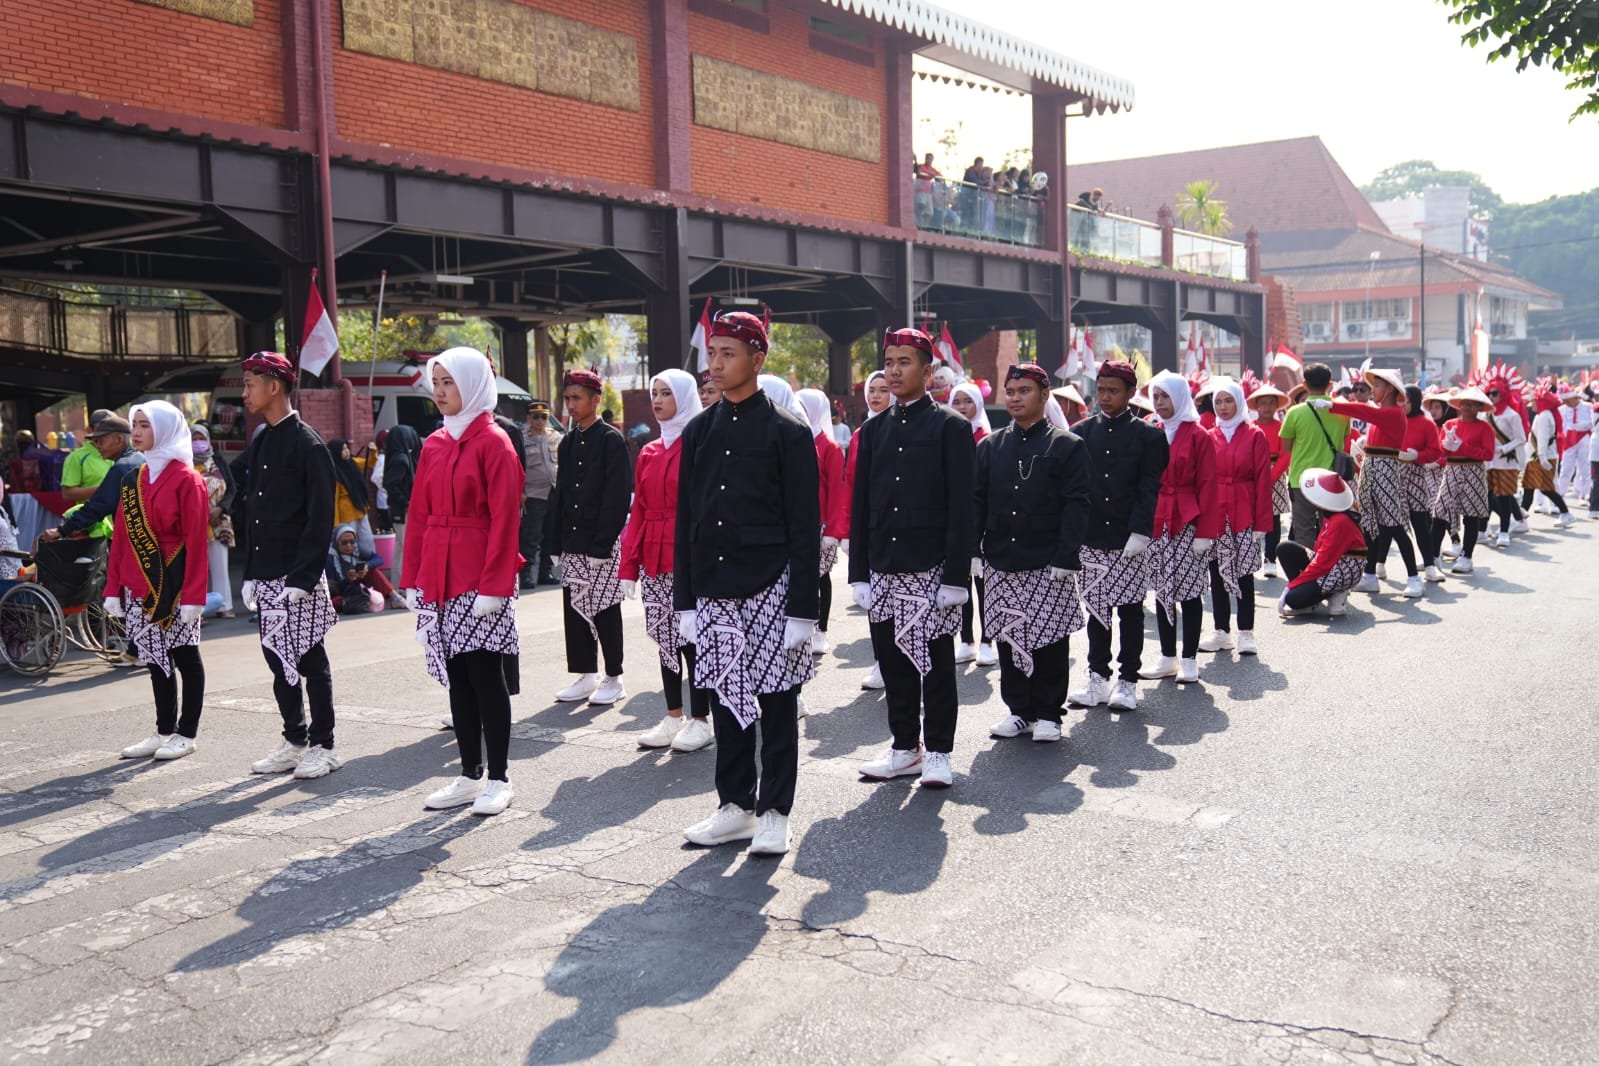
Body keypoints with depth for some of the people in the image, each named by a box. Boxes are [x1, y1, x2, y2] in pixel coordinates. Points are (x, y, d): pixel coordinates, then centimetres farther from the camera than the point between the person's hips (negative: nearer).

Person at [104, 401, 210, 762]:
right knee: (155, 658, 12)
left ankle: (186, 734, 12)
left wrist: (193, 595, -17)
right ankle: (164, 731, 21)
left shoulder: (186, 479, -9)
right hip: (139, 588, 6)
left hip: (173, 584, -6)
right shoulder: (134, 479, 11)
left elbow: (196, 540, -13)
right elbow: (121, 537, 10)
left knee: (184, 656, 4)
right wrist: (114, 588, 5)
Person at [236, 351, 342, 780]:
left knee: (310, 661, 0)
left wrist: (302, 578, -18)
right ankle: (294, 741, 23)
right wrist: (251, 574, 13)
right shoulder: (258, 445, 14)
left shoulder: (307, 443, -10)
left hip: (299, 576, -8)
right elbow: (251, 514, 18)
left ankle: (322, 746, 9)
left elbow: (320, 517, -14)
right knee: (277, 659, 12)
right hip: (266, 576, 8)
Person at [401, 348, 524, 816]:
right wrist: (413, 578, 7)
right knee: (457, 678, 11)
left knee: (486, 677, -1)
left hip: (480, 580, -6)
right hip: (439, 581, 7)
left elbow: (504, 519, -13)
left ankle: (498, 779, 9)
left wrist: (493, 585, -17)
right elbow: (418, 516, 13)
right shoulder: (434, 445, 11)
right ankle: (470, 775, 20)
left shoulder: (494, 443, -8)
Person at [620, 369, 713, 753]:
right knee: (664, 638, 11)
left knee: (691, 637, -1)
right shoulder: (649, 452, 12)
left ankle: (701, 720, 11)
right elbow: (639, 511, 11)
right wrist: (629, 565, 6)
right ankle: (673, 718, 21)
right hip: (654, 561, 6)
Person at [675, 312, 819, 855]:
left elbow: (805, 527, -6)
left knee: (776, 701, 3)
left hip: (770, 588, -5)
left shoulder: (788, 432, -3)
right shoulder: (699, 432, 11)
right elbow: (685, 521, 13)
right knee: (725, 698, 10)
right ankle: (736, 805, 22)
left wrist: (802, 608, -11)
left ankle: (774, 813, 12)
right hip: (714, 591, 5)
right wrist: (685, 599, 8)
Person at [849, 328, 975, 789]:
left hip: (931, 570, -4)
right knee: (893, 662, 10)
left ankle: (937, 751, 13)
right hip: (883, 571, 5)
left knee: (935, 663, 3)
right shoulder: (873, 430, 13)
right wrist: (859, 573, 5)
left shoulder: (952, 427, -1)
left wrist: (955, 577, -12)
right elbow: (860, 507, 12)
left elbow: (961, 508, -6)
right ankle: (905, 747, 21)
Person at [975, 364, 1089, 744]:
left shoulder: (1067, 446, 0)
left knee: (1049, 640, 2)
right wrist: (972, 550, 0)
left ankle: (1047, 713, 14)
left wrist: (1064, 558, -13)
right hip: (1001, 564, 4)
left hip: (1048, 566, -3)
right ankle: (1019, 709, 20)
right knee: (1008, 638, 8)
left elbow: (1076, 506, -5)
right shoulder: (989, 447, 11)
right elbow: (976, 502, 9)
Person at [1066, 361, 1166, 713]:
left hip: (1129, 539, -3)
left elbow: (1149, 489, -4)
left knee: (1130, 612, 4)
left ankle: (1127, 682, 12)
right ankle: (1098, 680, 15)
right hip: (1091, 538, 3)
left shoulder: (1148, 435, 1)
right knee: (1097, 611, 8)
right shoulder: (1081, 432, 8)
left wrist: (1140, 533, -12)